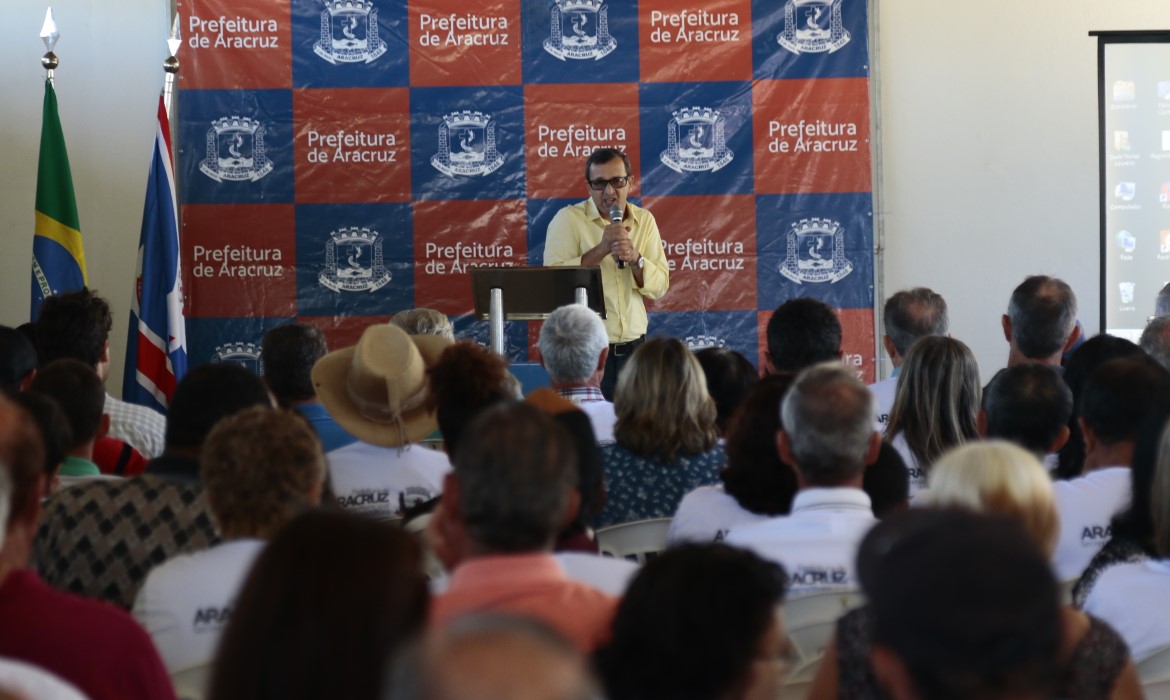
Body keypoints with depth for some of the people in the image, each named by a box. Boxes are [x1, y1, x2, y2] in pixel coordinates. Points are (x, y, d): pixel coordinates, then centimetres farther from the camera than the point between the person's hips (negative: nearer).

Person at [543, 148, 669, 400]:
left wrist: (635, 258, -15)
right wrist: (602, 249, -20)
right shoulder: (568, 219, -3)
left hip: (632, 347, 4)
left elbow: (660, 286, 3)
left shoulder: (644, 221, 9)